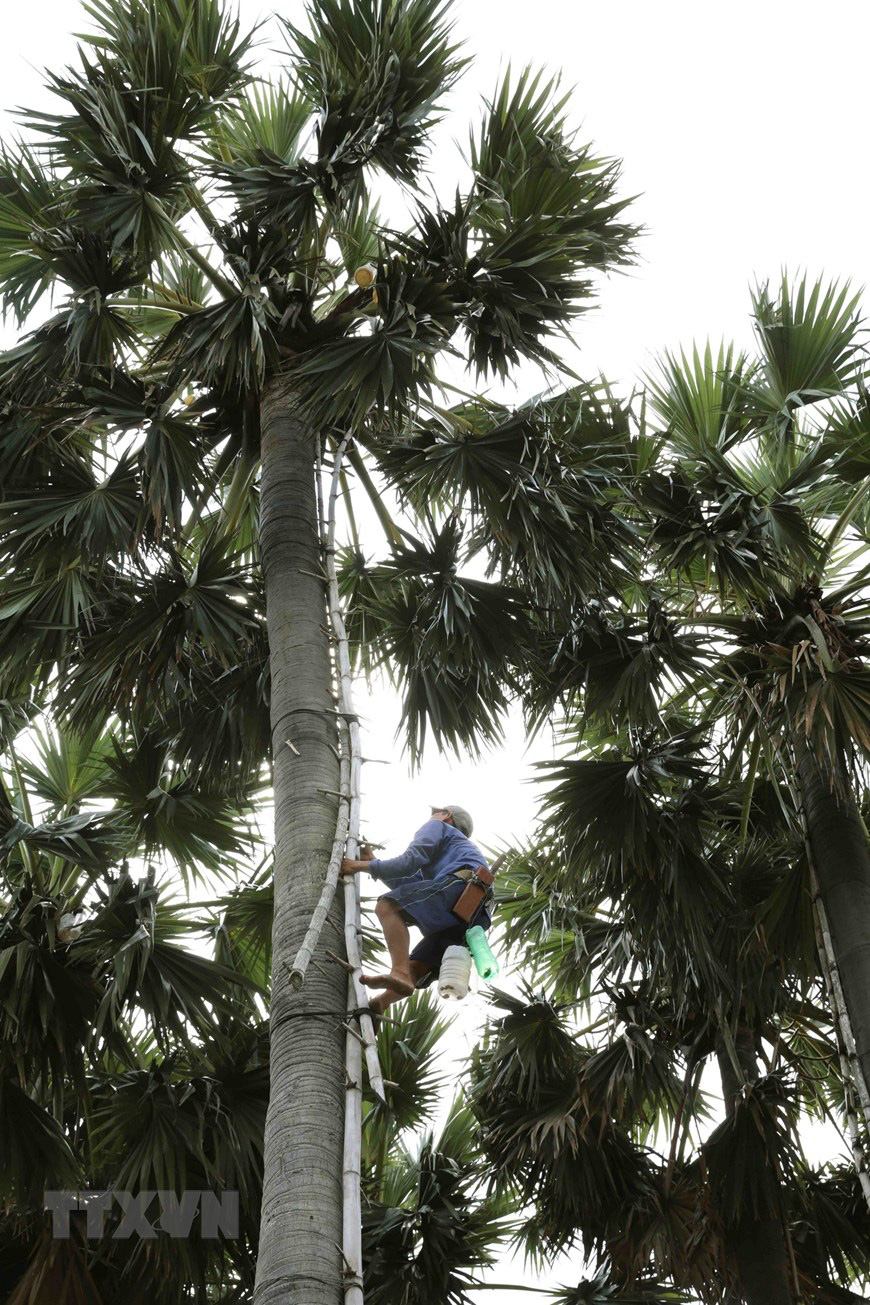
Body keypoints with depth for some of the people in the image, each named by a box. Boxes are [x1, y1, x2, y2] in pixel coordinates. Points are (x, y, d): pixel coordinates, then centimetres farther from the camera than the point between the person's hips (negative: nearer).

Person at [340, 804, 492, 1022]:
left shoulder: (437, 827, 23)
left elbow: (411, 860, 4)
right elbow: (409, 886, 37)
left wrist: (364, 866, 6)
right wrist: (373, 862, 40)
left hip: (462, 884, -9)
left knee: (388, 906, -19)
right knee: (416, 966, 6)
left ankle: (399, 973, -37)